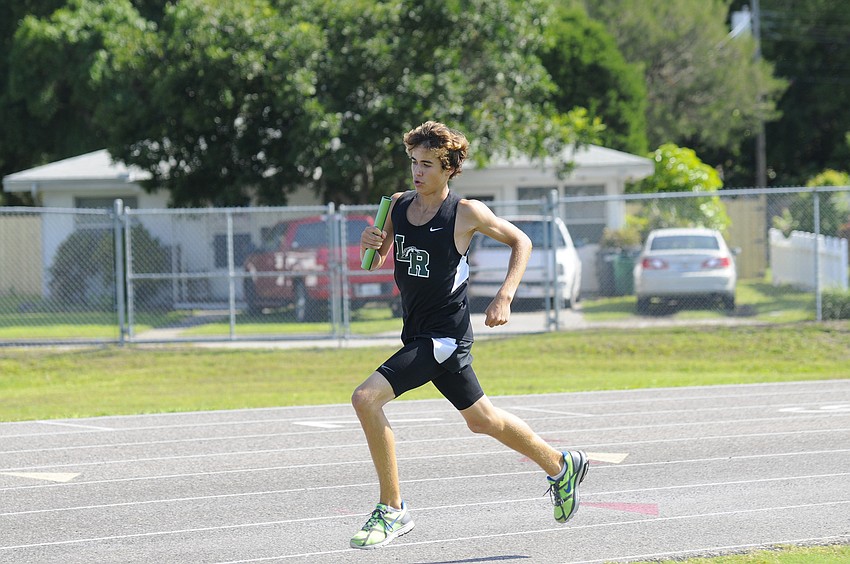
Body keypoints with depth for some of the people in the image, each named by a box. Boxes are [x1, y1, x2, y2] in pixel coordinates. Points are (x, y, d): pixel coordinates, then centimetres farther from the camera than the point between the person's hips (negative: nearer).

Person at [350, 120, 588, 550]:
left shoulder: (466, 212, -11)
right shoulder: (398, 205, 4)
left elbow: (521, 242, 1)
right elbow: (376, 262, 14)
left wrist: (504, 297, -9)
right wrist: (370, 245, -10)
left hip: (444, 335, -7)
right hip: (418, 333, 7)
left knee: (366, 399, -20)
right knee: (480, 420, 21)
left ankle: (392, 510, -11)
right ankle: (560, 466, 42)